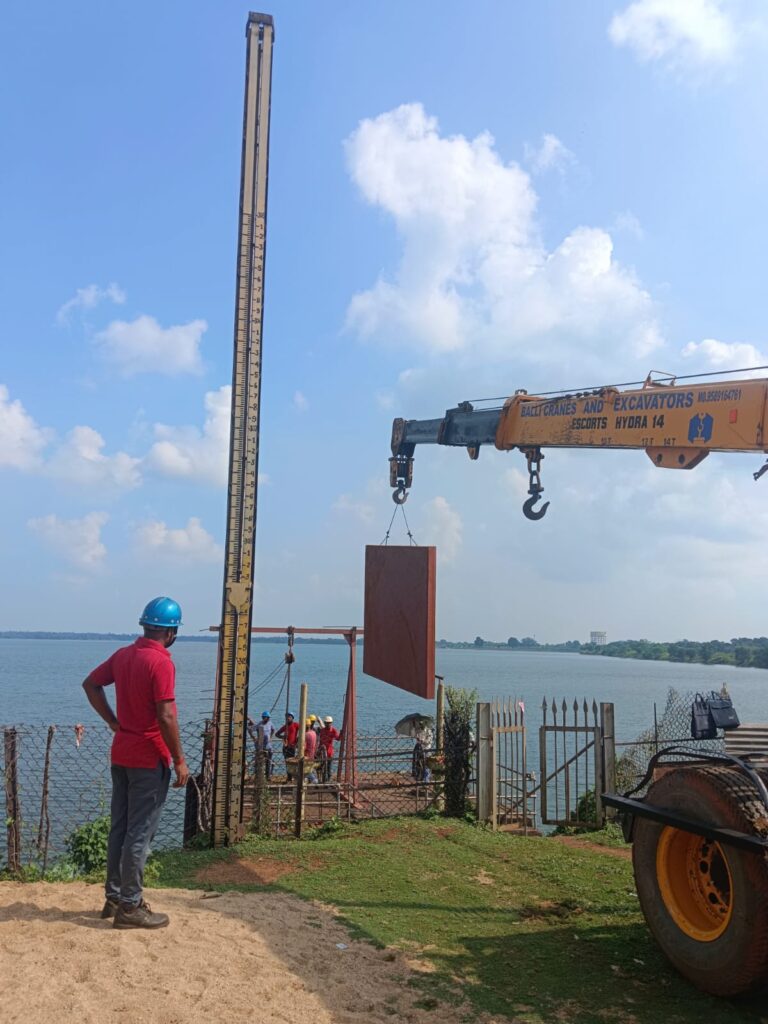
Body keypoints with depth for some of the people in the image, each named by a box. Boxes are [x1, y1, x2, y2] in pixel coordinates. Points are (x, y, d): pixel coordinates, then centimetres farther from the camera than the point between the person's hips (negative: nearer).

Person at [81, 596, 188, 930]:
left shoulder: (123, 655, 5)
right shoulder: (161, 663, -20)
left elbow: (91, 684, 15)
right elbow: (166, 717, -23)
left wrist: (113, 722, 14)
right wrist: (179, 760, -15)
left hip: (121, 754, 8)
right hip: (149, 759, -8)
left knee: (119, 828, 15)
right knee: (140, 833, 1)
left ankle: (114, 897, 26)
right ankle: (130, 907, 9)